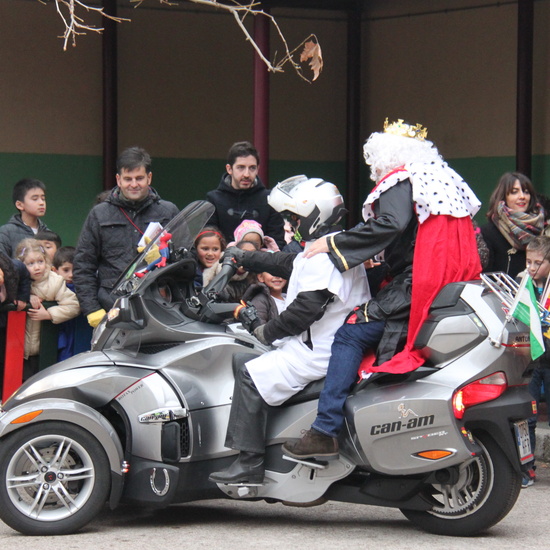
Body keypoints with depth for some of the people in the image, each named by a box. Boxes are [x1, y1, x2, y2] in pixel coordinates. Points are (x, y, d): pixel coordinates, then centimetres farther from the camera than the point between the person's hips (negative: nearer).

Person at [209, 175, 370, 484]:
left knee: (253, 376, -16)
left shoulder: (323, 254, -16)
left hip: (319, 352, -12)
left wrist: (269, 331, -12)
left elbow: (308, 306, -24)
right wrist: (242, 258, 38)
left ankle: (250, 463, -21)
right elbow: (286, 264, 32)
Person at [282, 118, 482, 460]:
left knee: (351, 335, -11)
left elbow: (391, 224, -20)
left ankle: (326, 431, -21)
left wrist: (334, 244, -14)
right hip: (454, 287, 10)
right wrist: (381, 261, 31)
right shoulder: (446, 180, 25)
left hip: (415, 289, -10)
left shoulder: (400, 181, -2)